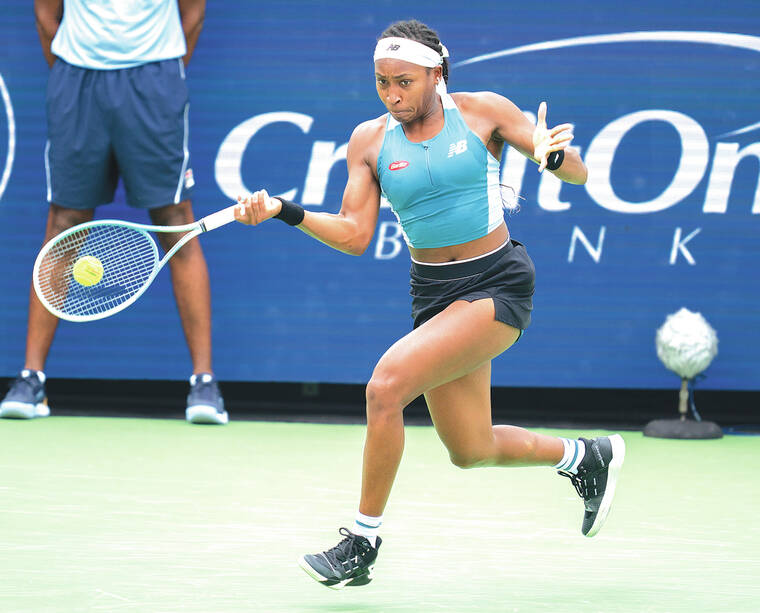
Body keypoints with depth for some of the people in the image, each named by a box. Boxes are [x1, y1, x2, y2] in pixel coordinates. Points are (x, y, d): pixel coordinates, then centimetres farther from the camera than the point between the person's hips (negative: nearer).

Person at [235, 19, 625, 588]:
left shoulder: (485, 111, -6)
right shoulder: (370, 141, 3)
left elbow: (578, 173, -4)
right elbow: (355, 234, -1)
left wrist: (551, 154, -27)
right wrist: (285, 211, -15)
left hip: (497, 284, -6)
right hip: (433, 292, 6)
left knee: (386, 386, -23)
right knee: (470, 451, 12)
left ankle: (363, 541, -10)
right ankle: (585, 456, 40)